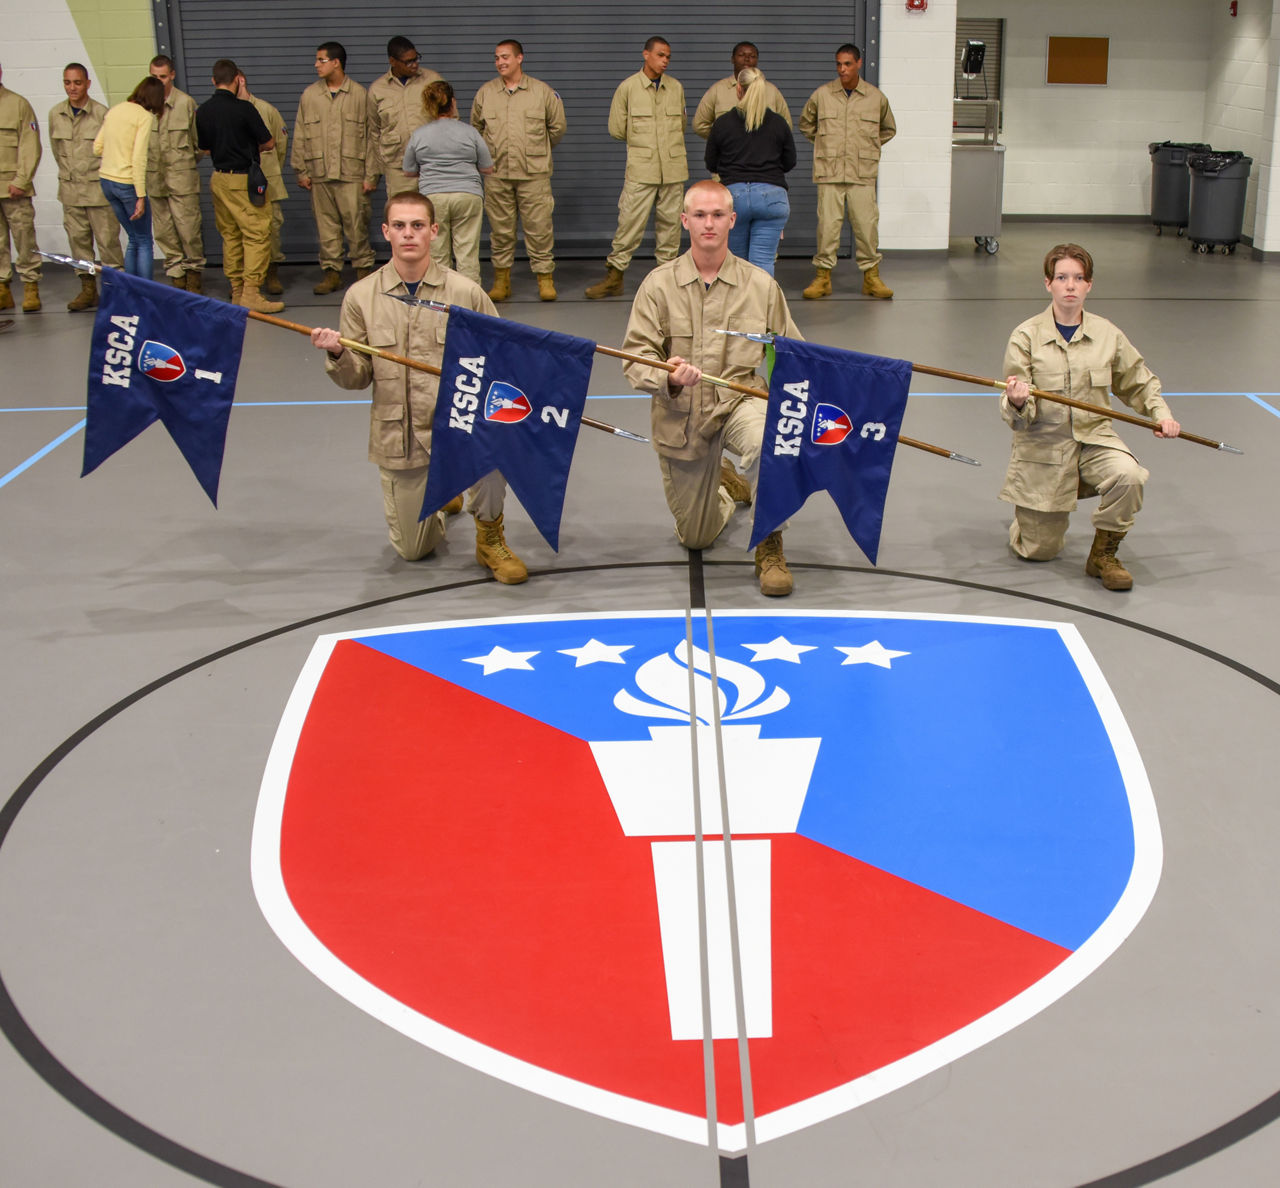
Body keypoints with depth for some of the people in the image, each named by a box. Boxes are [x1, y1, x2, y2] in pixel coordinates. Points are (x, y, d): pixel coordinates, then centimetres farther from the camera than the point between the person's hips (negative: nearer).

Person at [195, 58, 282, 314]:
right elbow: (268, 143, -6)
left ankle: (237, 290, 19)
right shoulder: (243, 108, -14)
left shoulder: (202, 111, 3)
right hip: (244, 178, -7)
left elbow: (204, 148, 15)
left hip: (219, 177, 7)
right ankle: (251, 293, -9)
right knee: (257, 234, -3)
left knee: (230, 235, 14)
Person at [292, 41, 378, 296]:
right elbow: (300, 136, 12)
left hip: (351, 173, -3)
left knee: (356, 223, -4)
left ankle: (363, 268, 10)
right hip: (319, 174, 3)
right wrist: (301, 170, 6)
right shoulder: (309, 95, 9)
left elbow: (371, 136, 3)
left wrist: (371, 175, -2)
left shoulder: (360, 95, 2)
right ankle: (332, 272, 12)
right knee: (326, 225, 4)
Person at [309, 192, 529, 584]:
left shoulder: (465, 292, -4)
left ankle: (490, 538, -10)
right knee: (412, 550, 8)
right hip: (398, 434, 2)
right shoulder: (361, 296, 0)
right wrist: (337, 355, -19)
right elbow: (357, 379, 1)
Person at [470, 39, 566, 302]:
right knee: (500, 228, 5)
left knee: (539, 226, -3)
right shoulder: (485, 93, 8)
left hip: (534, 174, -2)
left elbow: (557, 127, 13)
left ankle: (545, 278, 7)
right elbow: (476, 127, 19)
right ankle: (501, 279, 14)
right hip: (496, 173, 2)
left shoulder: (542, 91, 3)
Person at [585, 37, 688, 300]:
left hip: (673, 167, 3)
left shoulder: (676, 88, 9)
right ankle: (614, 276, 1)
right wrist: (641, 141, 10)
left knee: (670, 221, 5)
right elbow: (616, 128, 3)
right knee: (630, 221, -6)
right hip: (641, 169, -3)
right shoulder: (627, 87, -1)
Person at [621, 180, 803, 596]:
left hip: (741, 400, -1)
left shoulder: (761, 284, -1)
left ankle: (769, 546, -15)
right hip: (680, 416, 1)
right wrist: (668, 378, -32)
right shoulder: (658, 284, -4)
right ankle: (724, 482, 48)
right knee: (695, 538, 11)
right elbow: (635, 358, -11)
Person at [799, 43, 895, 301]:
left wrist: (870, 147, 13)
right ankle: (823, 276, 7)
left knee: (867, 224, -1)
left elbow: (888, 129, 23)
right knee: (828, 224, -3)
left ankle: (871, 276, 11)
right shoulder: (822, 94, 4)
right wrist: (823, 143, 13)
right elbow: (805, 122, 21)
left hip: (863, 173, 0)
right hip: (829, 172, 0)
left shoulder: (876, 97, 6)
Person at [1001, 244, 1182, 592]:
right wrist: (1017, 403, -36)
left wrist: (1161, 414, 0)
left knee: (1127, 474, -32)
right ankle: (1027, 518, 39)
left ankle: (1103, 553, -6)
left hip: (1094, 438, 2)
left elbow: (1139, 383, 17)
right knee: (1040, 551, 0)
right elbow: (1018, 416, -12)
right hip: (1043, 446, -2)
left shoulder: (1107, 334, 0)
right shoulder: (1025, 337, -8)